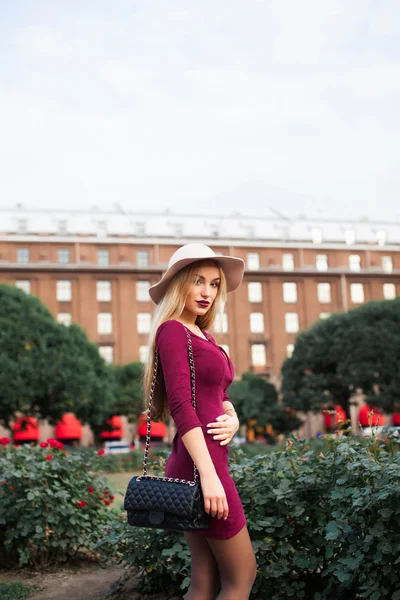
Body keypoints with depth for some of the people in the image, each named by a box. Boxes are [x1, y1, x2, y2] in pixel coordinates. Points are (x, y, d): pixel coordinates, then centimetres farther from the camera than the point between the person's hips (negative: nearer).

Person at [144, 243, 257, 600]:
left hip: (207, 459, 9)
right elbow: (180, 405, -19)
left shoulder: (202, 336, 17)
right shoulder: (172, 330, -10)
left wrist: (233, 420, -2)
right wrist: (208, 474, -24)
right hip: (200, 462, -9)